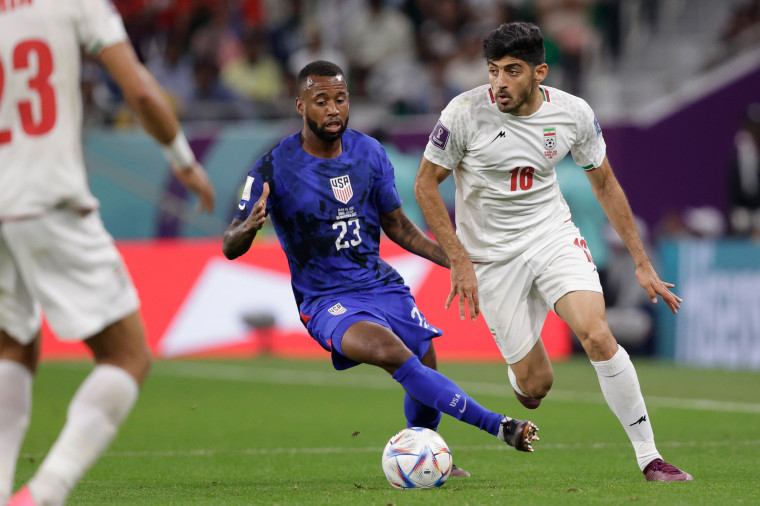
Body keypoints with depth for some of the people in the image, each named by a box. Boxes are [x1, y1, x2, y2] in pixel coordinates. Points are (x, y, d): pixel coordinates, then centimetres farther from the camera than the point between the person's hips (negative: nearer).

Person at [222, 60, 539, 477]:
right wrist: (248, 227, -36)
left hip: (381, 283, 6)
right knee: (392, 352, -30)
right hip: (325, 299, -6)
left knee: (425, 371, -2)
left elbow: (397, 226, 15)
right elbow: (231, 248, -13)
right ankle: (496, 426, -27)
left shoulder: (369, 153, 3)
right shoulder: (274, 169, -12)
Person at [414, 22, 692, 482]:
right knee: (535, 384, -3)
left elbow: (605, 184, 6)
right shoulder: (466, 113, -17)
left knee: (597, 336, -23)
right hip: (491, 254, -1)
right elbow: (426, 184, -6)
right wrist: (460, 262, -12)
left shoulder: (573, 113, -9)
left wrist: (642, 263, 5)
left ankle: (649, 457, -12)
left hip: (554, 236, 1)